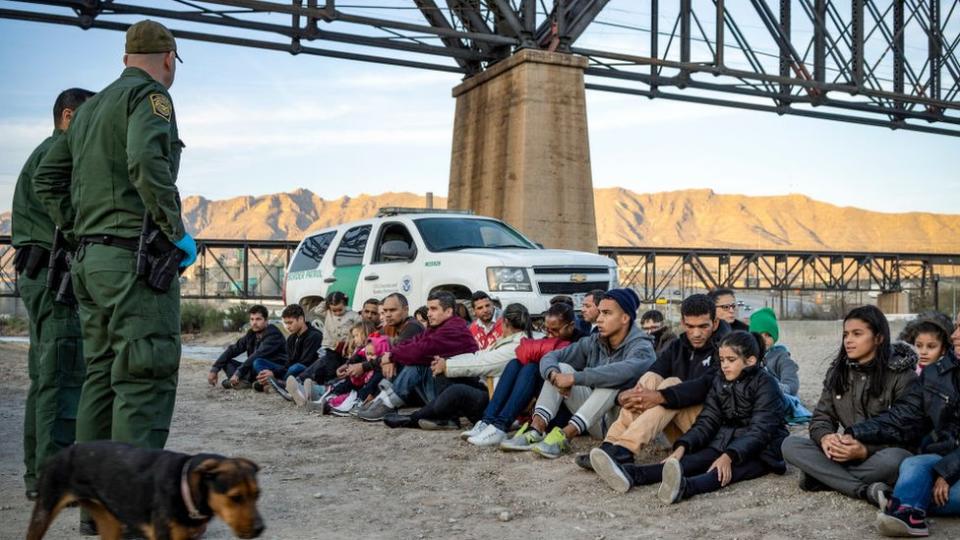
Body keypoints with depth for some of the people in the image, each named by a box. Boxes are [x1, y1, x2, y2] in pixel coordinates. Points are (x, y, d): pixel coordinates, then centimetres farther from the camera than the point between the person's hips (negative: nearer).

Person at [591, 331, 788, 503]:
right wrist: (682, 446, -17)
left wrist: (728, 457, -37)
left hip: (761, 451, -5)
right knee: (694, 460, -22)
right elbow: (707, 420, 1)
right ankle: (630, 474, -46)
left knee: (724, 471, -35)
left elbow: (759, 431, -22)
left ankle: (684, 487, -68)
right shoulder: (720, 381, 8)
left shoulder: (765, 383, -11)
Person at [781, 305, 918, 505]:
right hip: (847, 452, 4)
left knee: (893, 459, -40)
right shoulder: (837, 372, 9)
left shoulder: (901, 376, -7)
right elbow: (822, 416, 6)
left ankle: (822, 476, -23)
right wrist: (825, 437, -19)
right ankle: (866, 490, -31)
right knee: (790, 445, -20)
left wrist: (866, 451, -27)